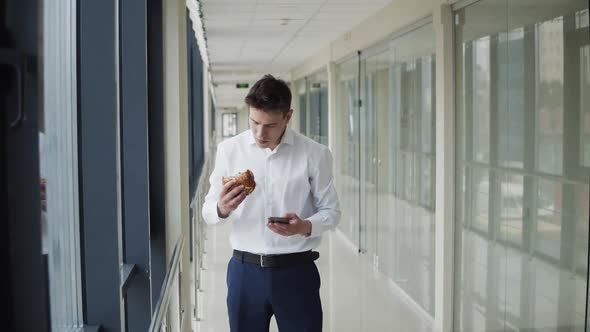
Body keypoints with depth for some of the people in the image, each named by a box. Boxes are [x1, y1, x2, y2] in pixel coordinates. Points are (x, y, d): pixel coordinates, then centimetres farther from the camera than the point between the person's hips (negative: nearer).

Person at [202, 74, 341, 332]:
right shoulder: (229, 150, -1)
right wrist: (222, 209, -21)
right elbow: (208, 213, 3)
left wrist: (305, 226, -20)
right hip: (245, 271, 2)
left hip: (296, 271, -1)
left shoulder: (315, 154, -6)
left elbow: (331, 211, 1)